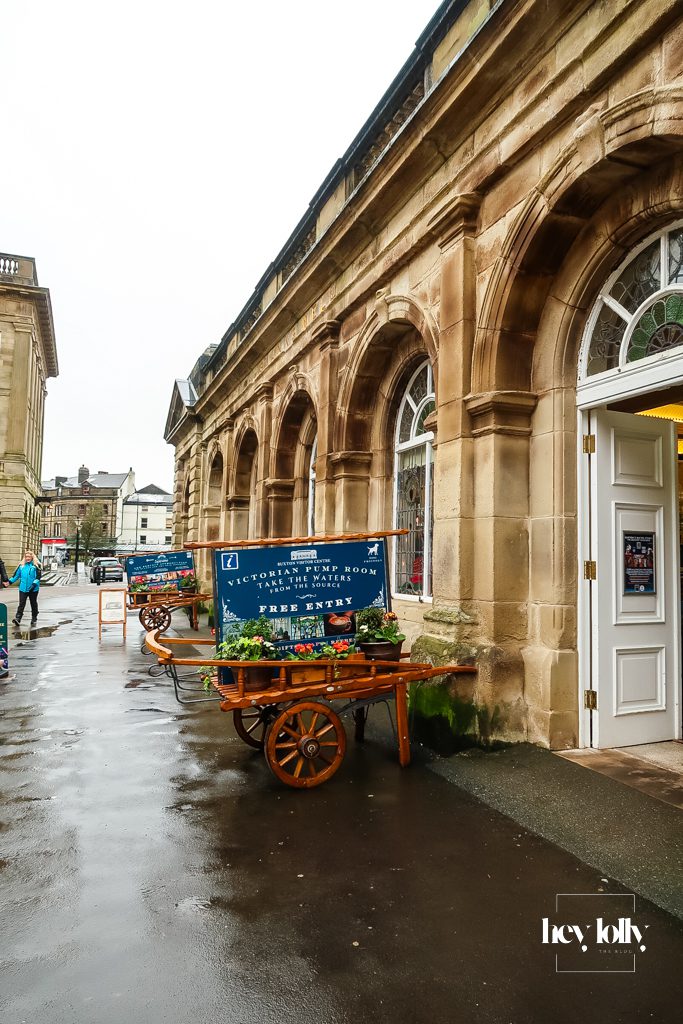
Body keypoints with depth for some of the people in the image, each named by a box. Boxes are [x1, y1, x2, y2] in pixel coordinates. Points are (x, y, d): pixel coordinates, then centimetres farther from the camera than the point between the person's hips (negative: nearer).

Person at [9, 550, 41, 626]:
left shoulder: (36, 566, -3)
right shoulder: (21, 565, 8)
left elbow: (38, 577, -8)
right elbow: (16, 575, 15)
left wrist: (34, 584, -19)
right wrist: (10, 581, 6)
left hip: (33, 589, -2)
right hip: (23, 589, 2)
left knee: (33, 604, 10)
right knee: (21, 604, -6)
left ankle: (34, 619, 22)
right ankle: (18, 618, -12)